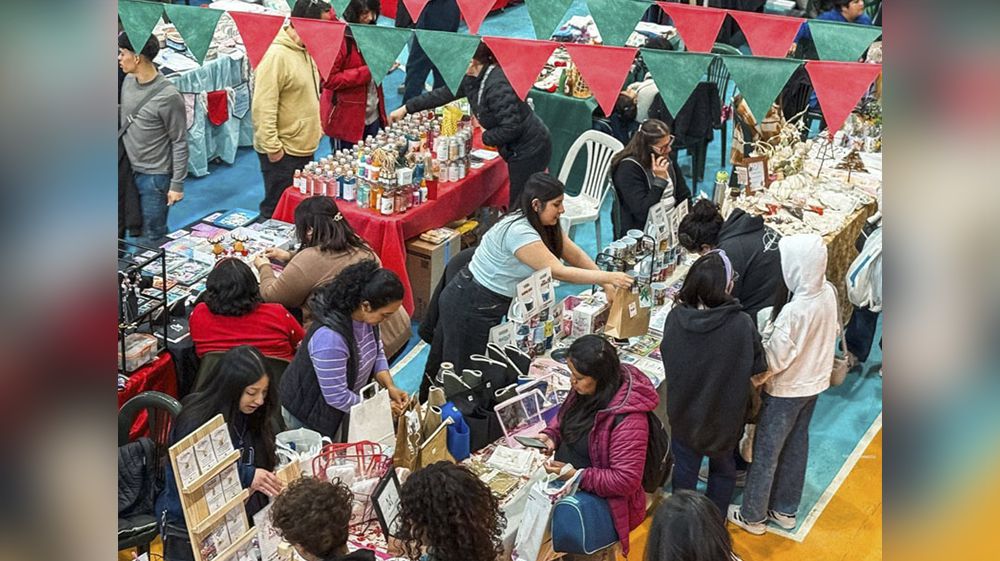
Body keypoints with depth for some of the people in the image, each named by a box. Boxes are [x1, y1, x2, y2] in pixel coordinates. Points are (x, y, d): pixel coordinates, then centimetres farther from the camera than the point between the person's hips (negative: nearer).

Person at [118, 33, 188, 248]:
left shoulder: (168, 96, -20)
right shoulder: (128, 81, 2)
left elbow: (180, 142, -14)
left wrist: (177, 184, -13)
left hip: (155, 176, -7)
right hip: (130, 171, 7)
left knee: (151, 239, 0)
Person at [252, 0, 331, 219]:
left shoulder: (305, 50, 9)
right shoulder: (276, 56, -21)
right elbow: (263, 108, -23)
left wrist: (316, 127, 20)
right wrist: (272, 147, -23)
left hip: (304, 147, 9)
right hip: (282, 152, -9)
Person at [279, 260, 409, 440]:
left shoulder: (364, 315, -14)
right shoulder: (329, 338, -37)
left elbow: (377, 351, 3)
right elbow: (337, 397, -30)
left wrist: (389, 386, -11)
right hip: (310, 415, -7)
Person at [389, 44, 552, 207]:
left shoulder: (497, 85, -26)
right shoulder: (472, 79, 2)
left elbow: (511, 128, -29)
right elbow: (443, 94, 12)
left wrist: (484, 136, -12)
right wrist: (406, 108, 14)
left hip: (530, 149, -9)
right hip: (518, 149, 9)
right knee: (516, 206, 17)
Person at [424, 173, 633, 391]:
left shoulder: (545, 224, 1)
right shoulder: (519, 232, -28)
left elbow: (576, 255, 3)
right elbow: (557, 271, -30)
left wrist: (607, 285, -8)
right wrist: (608, 277, -28)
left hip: (489, 305, 9)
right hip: (470, 306, -9)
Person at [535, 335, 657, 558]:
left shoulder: (627, 420, -29)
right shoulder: (586, 389, -6)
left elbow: (626, 481, -25)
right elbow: (566, 416, 15)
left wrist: (577, 476, -25)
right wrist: (550, 435, -4)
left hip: (603, 500, -8)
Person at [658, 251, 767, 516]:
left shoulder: (675, 317, -21)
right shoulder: (742, 325, -29)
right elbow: (758, 367, -13)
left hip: (684, 411, 1)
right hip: (724, 413, -1)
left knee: (685, 466, 22)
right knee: (722, 467, 25)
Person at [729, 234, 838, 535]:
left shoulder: (794, 311, -35)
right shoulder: (828, 293, -11)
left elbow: (774, 360, -25)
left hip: (785, 390, -7)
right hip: (815, 382, 7)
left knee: (766, 452, 11)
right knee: (796, 445, 23)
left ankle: (752, 516, 29)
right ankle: (786, 509, 40)